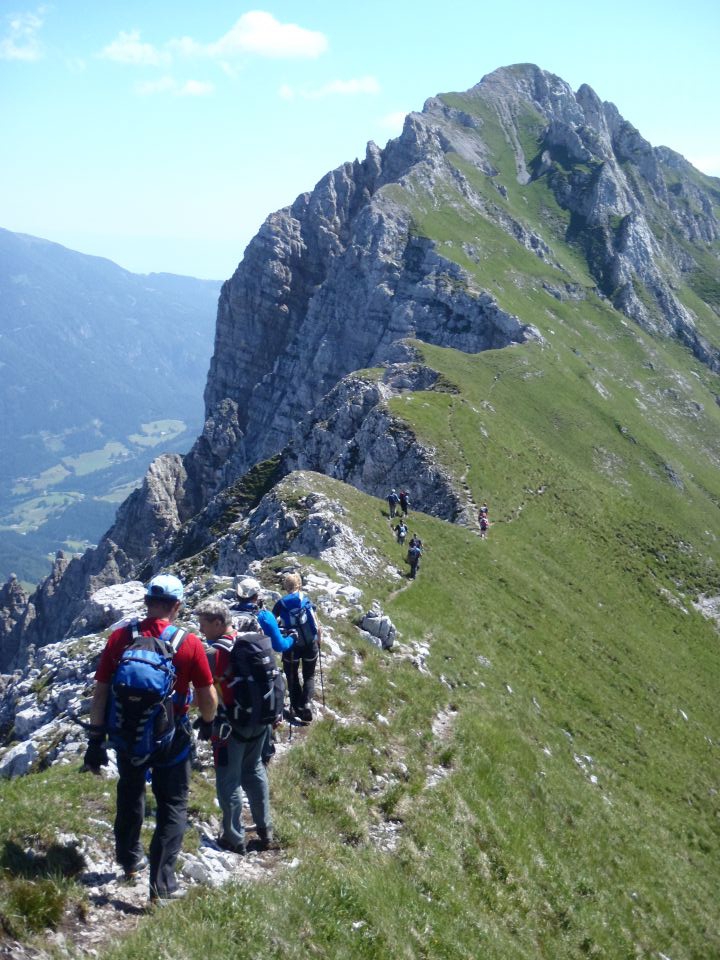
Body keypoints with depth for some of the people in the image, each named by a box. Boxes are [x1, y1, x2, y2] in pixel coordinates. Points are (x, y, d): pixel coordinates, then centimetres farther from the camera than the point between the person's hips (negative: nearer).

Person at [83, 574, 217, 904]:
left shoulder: (119, 638, -10)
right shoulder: (189, 643, -15)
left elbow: (100, 694, -6)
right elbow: (208, 698, -8)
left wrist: (96, 739, 3)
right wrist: (208, 723, 13)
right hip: (171, 739, -3)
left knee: (130, 797, 26)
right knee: (173, 807, 13)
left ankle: (129, 860, 44)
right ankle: (161, 883, 8)